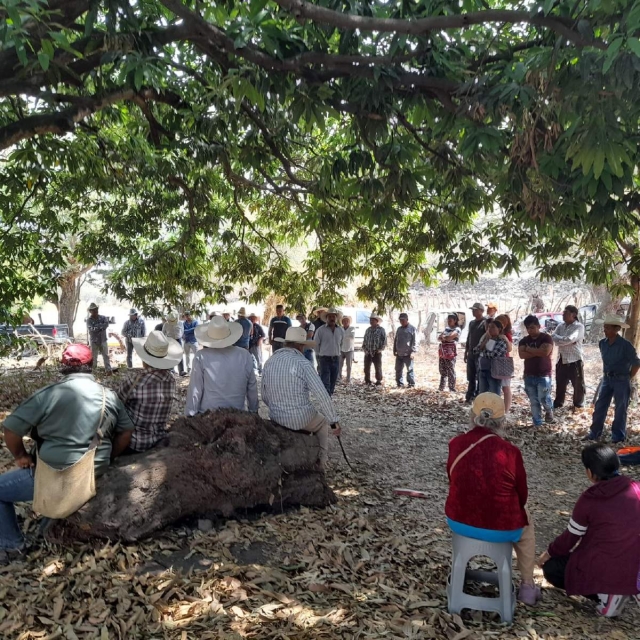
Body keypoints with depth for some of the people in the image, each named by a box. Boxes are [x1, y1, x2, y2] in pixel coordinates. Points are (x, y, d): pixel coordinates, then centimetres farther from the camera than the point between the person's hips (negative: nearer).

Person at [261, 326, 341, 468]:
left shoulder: (269, 362, 0)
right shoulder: (303, 363, -16)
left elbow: (265, 397, 8)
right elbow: (322, 395, -19)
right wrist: (334, 421, -10)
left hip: (276, 419, 5)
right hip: (301, 419, -5)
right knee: (323, 422, 29)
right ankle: (320, 463, 33)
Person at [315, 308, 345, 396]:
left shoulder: (341, 330, 5)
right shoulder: (321, 330, -7)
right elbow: (316, 344, 3)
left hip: (336, 359, 4)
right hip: (324, 359, -4)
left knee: (333, 382, 10)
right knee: (325, 383, -10)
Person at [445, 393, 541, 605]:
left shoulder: (456, 444, -8)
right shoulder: (509, 451, -16)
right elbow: (522, 495, -2)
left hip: (458, 521, 2)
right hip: (501, 528, -2)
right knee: (526, 523, 30)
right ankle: (527, 587, 38)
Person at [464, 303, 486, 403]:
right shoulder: (471, 323, 14)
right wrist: (466, 352, 17)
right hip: (471, 353, 7)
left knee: (480, 377, -1)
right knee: (471, 377, 11)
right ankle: (470, 396, 18)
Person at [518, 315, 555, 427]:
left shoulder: (546, 338, -5)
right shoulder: (523, 340, 6)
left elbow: (545, 352, -22)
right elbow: (522, 354, -10)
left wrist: (528, 349, -12)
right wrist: (538, 352, -16)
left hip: (543, 375, -4)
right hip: (529, 375, 4)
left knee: (544, 399, -8)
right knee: (534, 401, 7)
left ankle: (549, 411, 24)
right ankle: (537, 423, 15)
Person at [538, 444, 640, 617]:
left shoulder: (588, 500, -15)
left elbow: (571, 537, -3)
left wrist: (549, 553, 16)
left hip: (600, 570, -6)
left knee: (551, 568, 17)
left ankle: (604, 595, 1)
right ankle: (624, 590, 12)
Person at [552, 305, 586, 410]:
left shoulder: (579, 326, -10)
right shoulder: (560, 325, 8)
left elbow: (569, 339, -22)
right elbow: (553, 338, -4)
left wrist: (559, 339, -7)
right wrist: (567, 341, -17)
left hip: (575, 360, -5)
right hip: (561, 359, 5)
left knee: (578, 384, 7)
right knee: (560, 383, 14)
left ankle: (578, 404, 23)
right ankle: (558, 403, 28)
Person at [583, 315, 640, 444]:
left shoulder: (625, 345, -19)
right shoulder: (603, 343, -1)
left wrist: (629, 378, -4)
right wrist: (605, 374, 13)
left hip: (621, 380, -6)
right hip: (607, 379, 6)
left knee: (620, 409, 6)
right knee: (600, 406, 8)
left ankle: (618, 437, 18)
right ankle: (594, 433, 18)